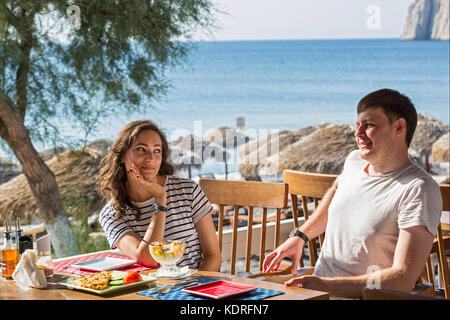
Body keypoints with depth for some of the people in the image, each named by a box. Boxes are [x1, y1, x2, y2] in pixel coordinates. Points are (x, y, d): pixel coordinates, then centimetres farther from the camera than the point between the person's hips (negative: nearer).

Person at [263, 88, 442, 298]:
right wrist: (299, 236, 23)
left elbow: (404, 279, -22)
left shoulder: (419, 190, -15)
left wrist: (327, 285, -28)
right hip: (317, 286, 7)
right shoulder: (355, 160, 8)